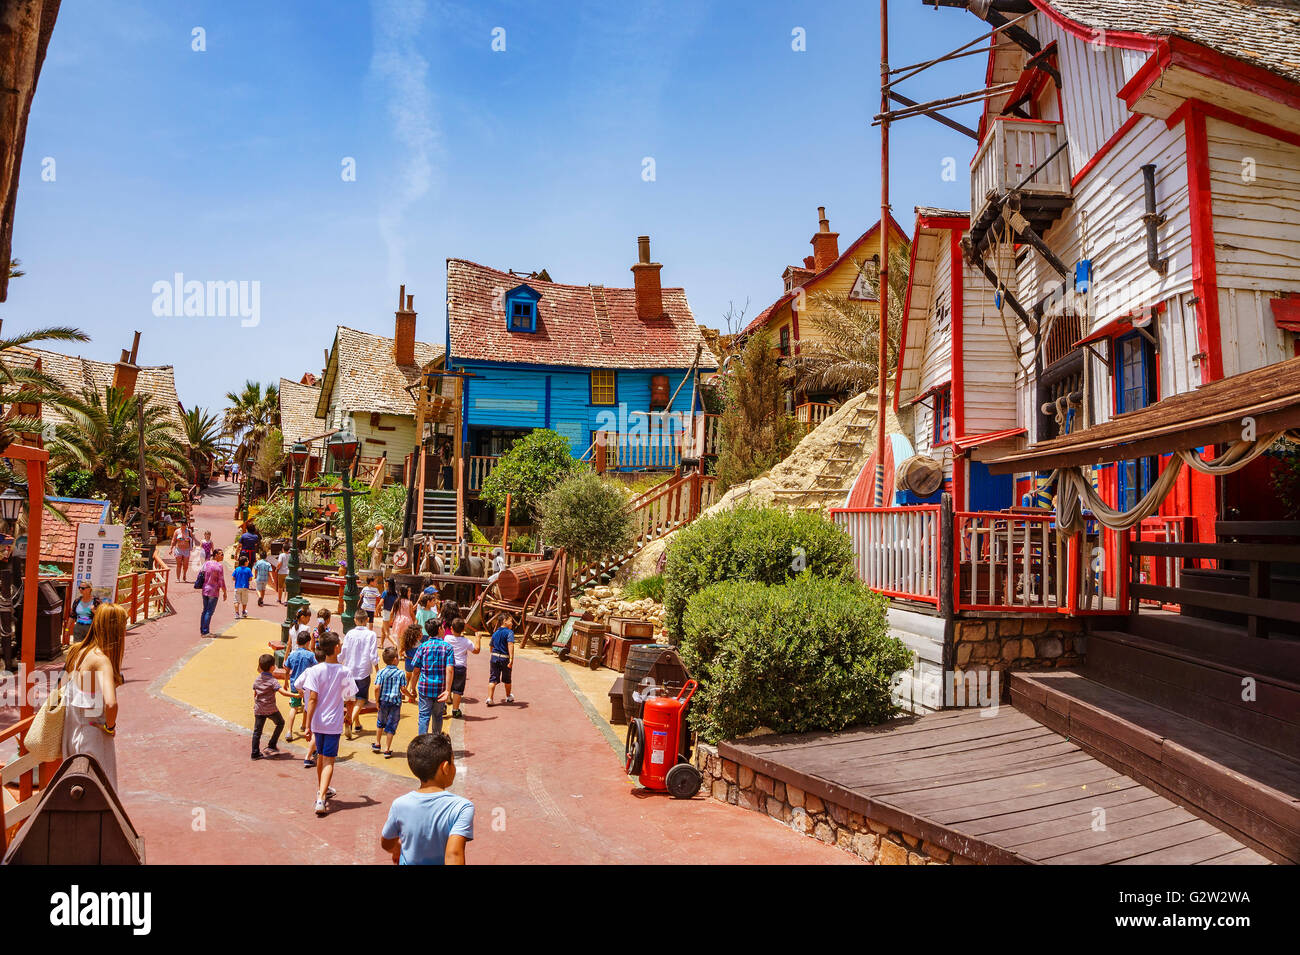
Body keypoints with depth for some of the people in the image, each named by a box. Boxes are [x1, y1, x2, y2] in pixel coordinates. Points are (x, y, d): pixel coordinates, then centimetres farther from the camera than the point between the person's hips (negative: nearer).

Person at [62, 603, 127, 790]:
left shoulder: (76, 650, 0)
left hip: (70, 732, 8)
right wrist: (110, 726, -18)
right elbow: (111, 703, -35)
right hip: (93, 738, -8)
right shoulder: (101, 660, -24)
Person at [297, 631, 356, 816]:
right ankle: (321, 798, -16)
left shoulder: (315, 671, -9)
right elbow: (349, 698, 2)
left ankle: (322, 790, 40)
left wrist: (307, 724, -10)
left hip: (317, 722, 2)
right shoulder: (344, 672, -8)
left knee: (321, 756, 21)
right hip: (334, 723, -2)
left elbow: (312, 698, -14)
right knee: (329, 761, 0)